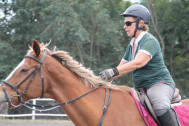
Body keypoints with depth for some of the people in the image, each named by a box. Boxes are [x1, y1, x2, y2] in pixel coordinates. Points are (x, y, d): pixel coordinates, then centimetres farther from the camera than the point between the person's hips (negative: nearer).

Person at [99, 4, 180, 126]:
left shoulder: (150, 41, -12)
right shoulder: (131, 46, 16)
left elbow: (138, 63, -28)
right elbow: (121, 68, 20)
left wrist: (113, 71, -37)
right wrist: (102, 79, 3)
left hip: (159, 83, -10)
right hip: (140, 88, 10)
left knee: (160, 106, -38)